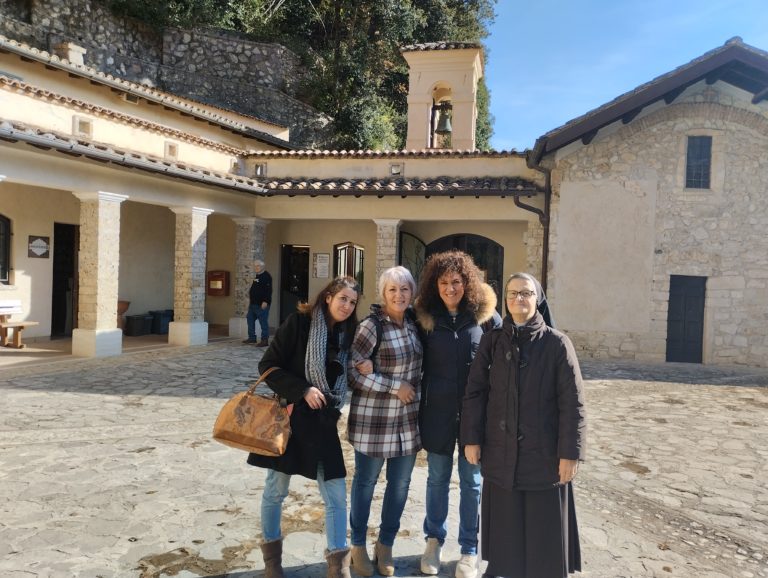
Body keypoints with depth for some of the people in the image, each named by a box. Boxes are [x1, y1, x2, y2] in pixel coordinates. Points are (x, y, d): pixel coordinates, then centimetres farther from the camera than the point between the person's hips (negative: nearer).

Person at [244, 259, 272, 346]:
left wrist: (265, 301, -25)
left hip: (262, 304, -11)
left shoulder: (266, 276, -13)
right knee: (250, 319, 15)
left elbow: (268, 290, -21)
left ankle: (265, 340, -4)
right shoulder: (257, 276, 18)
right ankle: (252, 338, 24)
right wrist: (250, 298, 22)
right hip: (253, 303, 11)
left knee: (263, 322, -7)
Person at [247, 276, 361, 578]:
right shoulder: (299, 321, -10)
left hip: (323, 422, 4)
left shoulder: (347, 333, 5)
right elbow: (268, 366, -11)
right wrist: (303, 390, -18)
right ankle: (271, 554, 32)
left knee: (336, 494, 0)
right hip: (289, 416, -4)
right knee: (276, 490, 11)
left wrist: (332, 405, -1)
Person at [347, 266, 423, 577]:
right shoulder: (372, 326, -14)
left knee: (400, 484, 12)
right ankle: (358, 546, 29)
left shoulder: (412, 323, 5)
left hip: (407, 418, 6)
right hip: (373, 419, -5)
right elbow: (353, 371, -17)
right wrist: (395, 387, -17)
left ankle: (385, 545, 30)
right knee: (366, 482, 10)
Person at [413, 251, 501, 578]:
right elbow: (419, 365, 6)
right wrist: (418, 409, 2)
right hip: (437, 410, 1)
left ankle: (469, 550, 25)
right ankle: (434, 540, 32)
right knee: (437, 478, 14)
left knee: (471, 481, 9)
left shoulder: (485, 315, -5)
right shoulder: (425, 317, -1)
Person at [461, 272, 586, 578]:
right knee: (504, 524, 14)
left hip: (544, 452, -2)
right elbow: (474, 392, 3)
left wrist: (570, 452, -10)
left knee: (544, 527, 9)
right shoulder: (491, 341, 0)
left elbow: (572, 403, -8)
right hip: (500, 451, 2)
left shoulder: (557, 343, -7)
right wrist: (471, 438, 0)